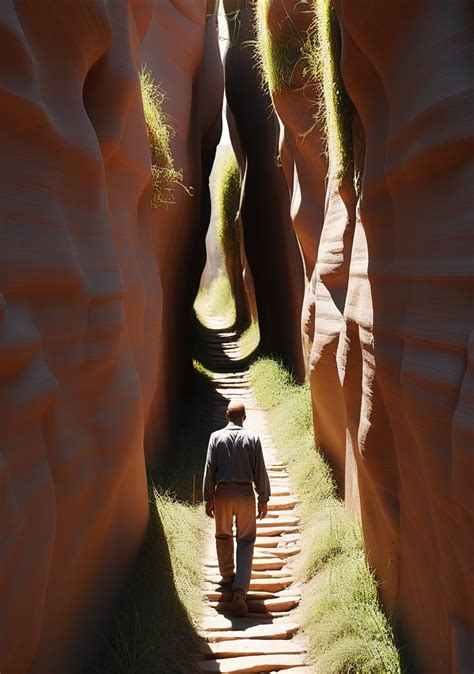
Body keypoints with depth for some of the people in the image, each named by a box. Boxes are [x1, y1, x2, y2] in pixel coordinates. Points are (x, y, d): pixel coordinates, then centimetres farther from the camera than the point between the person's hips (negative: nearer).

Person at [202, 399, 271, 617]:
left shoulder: (216, 437, -1)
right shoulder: (252, 438, -1)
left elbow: (209, 469, -2)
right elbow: (260, 471, -1)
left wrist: (208, 498, 4)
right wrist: (263, 499, 7)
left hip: (223, 492, 1)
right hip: (245, 493, -1)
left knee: (223, 536, 22)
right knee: (246, 541, 4)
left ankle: (227, 576, 40)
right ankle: (240, 589, -11)